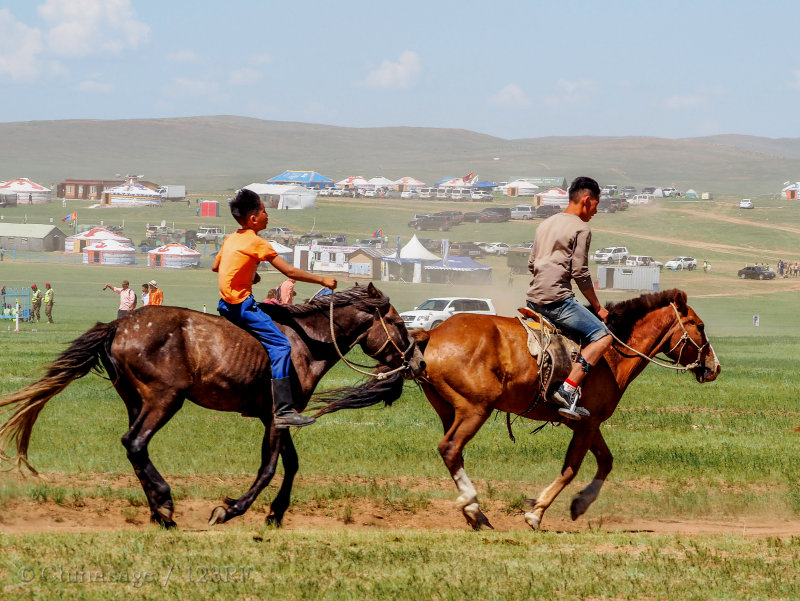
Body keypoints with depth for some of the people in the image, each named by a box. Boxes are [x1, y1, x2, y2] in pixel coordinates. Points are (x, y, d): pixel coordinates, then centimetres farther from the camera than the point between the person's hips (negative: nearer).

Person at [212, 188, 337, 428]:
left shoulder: (231, 239, 12)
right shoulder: (256, 242, -13)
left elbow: (215, 266, 28)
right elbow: (290, 271, -13)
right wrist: (322, 280, -6)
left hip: (226, 304, 10)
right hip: (241, 304, -10)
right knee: (280, 345, -16)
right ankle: (284, 410, -25)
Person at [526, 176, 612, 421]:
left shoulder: (546, 224, 18)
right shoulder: (581, 229, -7)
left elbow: (531, 264, 21)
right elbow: (580, 273, -12)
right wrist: (598, 307, -3)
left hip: (534, 299, 9)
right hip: (557, 300, -9)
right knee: (602, 336, -11)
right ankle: (569, 388, -25)